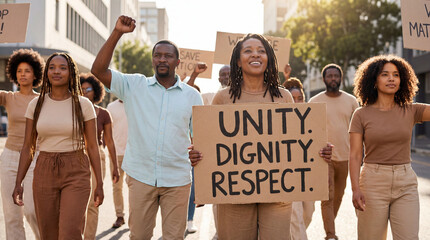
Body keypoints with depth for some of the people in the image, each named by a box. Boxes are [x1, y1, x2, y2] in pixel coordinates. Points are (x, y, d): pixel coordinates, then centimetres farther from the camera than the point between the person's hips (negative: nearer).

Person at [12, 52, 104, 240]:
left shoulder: (83, 104, -3)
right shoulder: (36, 104, 3)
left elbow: (92, 146, 0)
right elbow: (28, 147, 6)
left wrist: (99, 184, -2)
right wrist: (18, 183, 0)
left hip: (76, 174, -3)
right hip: (45, 174, 3)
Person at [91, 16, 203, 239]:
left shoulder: (192, 95, 6)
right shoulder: (135, 85, 4)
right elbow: (98, 70, -6)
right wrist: (117, 33, -12)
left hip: (177, 179, 0)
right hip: (140, 176, 0)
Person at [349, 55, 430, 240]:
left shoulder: (411, 112, 5)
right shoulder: (361, 115, -1)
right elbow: (355, 155, -4)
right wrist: (355, 189, -13)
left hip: (406, 184, 2)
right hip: (373, 183, -2)